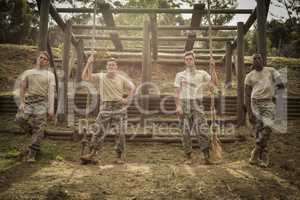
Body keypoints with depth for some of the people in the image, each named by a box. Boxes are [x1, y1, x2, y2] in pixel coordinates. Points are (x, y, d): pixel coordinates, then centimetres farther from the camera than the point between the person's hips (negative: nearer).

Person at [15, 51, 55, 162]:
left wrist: (51, 108, -8)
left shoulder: (50, 75, 11)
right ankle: (38, 136, 3)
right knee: (20, 118, -21)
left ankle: (32, 152, 3)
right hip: (28, 101, 2)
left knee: (39, 127, -7)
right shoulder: (28, 73, 17)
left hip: (42, 103, -2)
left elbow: (51, 92, 2)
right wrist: (21, 103, -4)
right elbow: (22, 88, 10)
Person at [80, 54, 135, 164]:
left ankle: (121, 155, 17)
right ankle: (92, 154, 7)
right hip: (105, 107, 0)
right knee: (101, 132, 0)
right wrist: (89, 63, -14)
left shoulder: (121, 78, 3)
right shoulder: (100, 77, 1)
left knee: (120, 133, 4)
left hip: (119, 107, 1)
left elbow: (132, 88, 12)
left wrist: (127, 99, 0)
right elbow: (85, 77, -8)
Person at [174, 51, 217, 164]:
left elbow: (214, 82, -2)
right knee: (185, 131, 1)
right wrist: (178, 106, -9)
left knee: (200, 129, -11)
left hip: (197, 104, 0)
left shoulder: (202, 73, 12)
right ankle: (188, 157, 10)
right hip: (184, 104, 1)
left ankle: (206, 156, -7)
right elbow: (177, 92, 3)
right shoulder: (180, 75, 10)